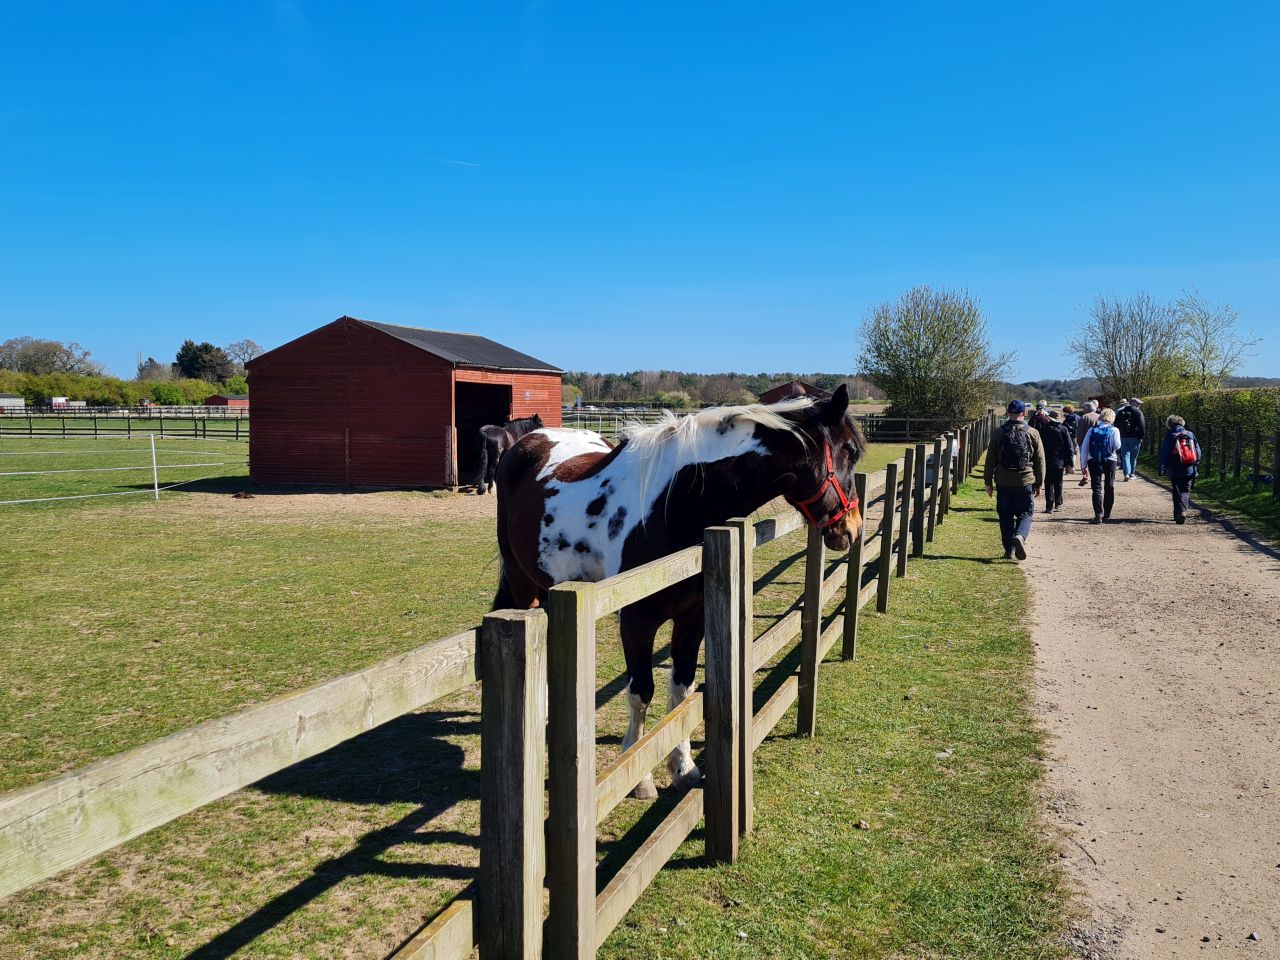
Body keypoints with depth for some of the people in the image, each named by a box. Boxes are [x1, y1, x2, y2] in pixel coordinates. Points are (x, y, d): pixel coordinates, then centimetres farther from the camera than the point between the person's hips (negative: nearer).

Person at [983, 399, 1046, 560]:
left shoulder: (999, 433, 1)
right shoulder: (1032, 433, 1)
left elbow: (990, 460, 3)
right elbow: (1040, 461, 5)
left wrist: (988, 482, 10)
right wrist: (1039, 484, 13)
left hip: (1003, 482, 1)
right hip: (1025, 481, -1)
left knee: (1006, 516, 9)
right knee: (1025, 513, 8)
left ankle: (1009, 550, 10)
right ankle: (1020, 536, -20)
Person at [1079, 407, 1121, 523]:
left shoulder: (1092, 430, 3)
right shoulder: (1114, 430, -3)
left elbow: (1084, 447, 1)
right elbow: (1117, 446, -13)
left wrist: (1083, 464, 5)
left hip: (1093, 461, 0)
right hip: (1110, 461, 0)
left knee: (1096, 487, -3)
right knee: (1109, 487, 15)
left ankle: (1098, 514, -18)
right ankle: (1107, 514, 23)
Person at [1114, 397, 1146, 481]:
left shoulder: (1120, 412, 8)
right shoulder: (1138, 412, -6)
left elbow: (1116, 425, 11)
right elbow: (1142, 425, -11)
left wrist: (1118, 436, 14)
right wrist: (1142, 436, -4)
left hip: (1123, 437, 3)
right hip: (1135, 437, -3)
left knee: (1125, 455, 1)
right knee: (1133, 457, 9)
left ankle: (1126, 474, -14)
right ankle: (1132, 474, 15)